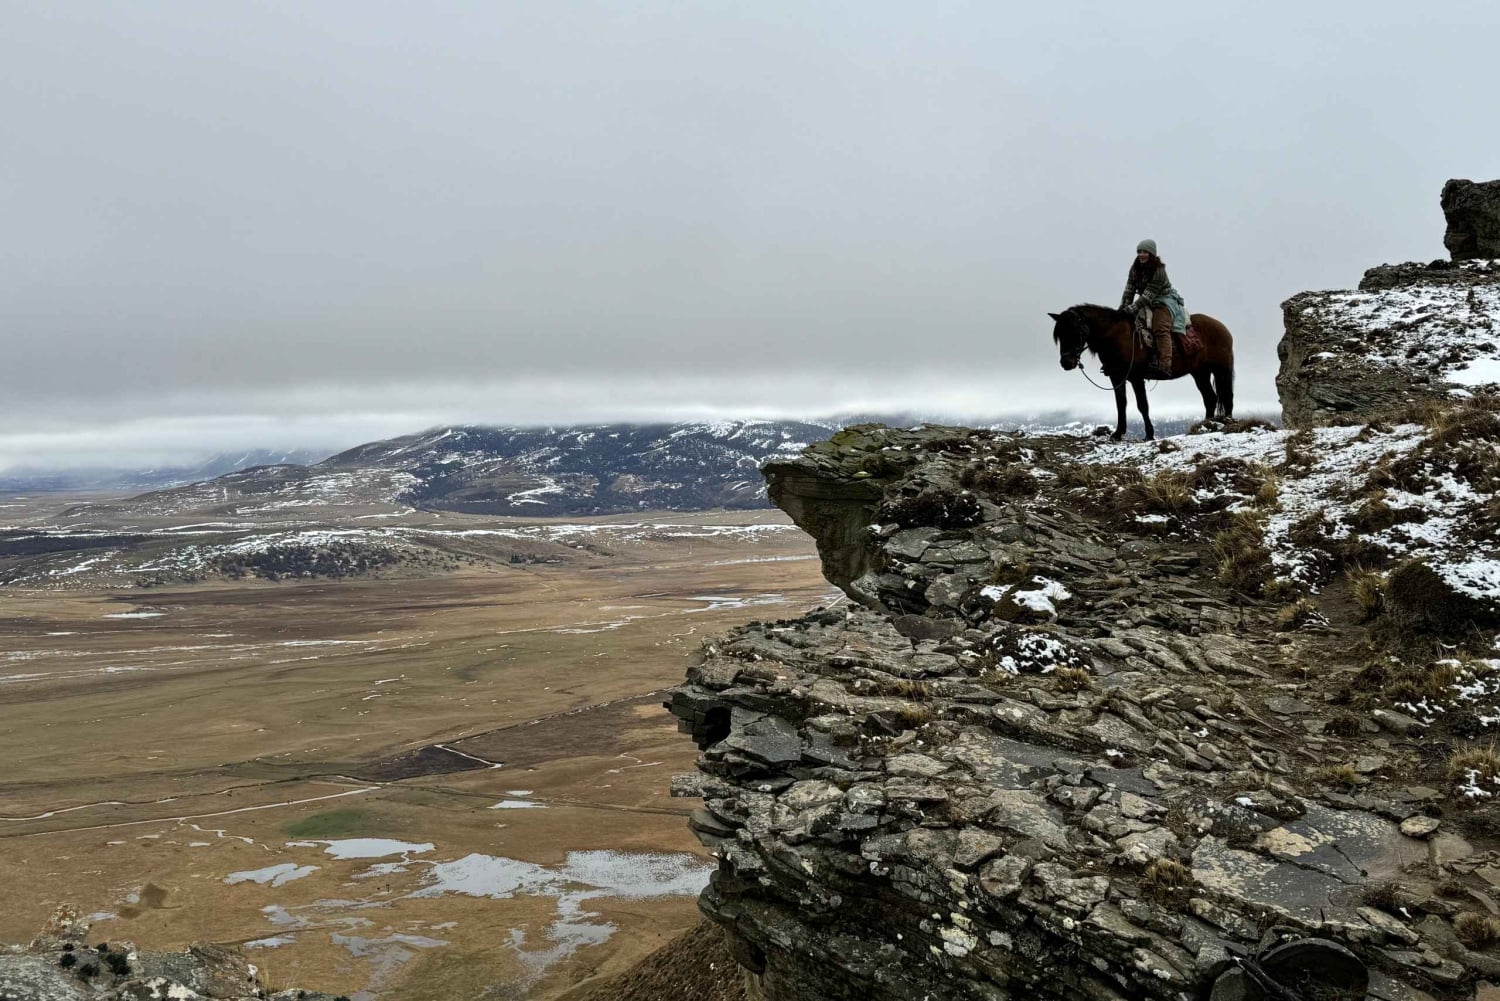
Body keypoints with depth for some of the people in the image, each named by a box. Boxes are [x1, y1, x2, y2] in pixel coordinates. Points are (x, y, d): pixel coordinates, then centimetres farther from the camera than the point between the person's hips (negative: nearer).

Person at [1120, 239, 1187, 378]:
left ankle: (1165, 366, -48)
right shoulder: (1135, 268, 0)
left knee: (1160, 329, -31)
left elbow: (1148, 296, -26)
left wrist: (1130, 309, -33)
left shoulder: (1159, 271, -21)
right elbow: (1129, 291, -2)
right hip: (1148, 303, 9)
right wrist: (1121, 309, -15)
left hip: (1165, 300, -9)